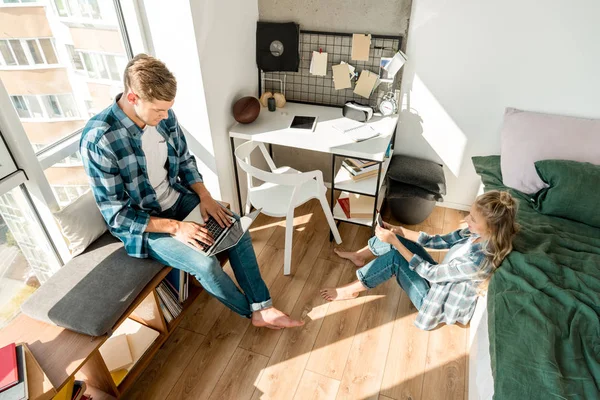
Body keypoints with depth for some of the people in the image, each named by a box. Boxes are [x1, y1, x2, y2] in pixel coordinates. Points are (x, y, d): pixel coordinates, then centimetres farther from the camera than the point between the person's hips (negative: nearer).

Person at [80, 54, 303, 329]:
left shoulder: (163, 116, -9)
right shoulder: (98, 140, -27)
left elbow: (185, 160, 6)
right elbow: (117, 213, -22)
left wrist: (204, 196, -9)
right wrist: (174, 227, -26)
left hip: (178, 199, 6)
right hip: (142, 224, -6)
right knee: (207, 264, -22)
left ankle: (263, 308, 3)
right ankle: (252, 311, 8)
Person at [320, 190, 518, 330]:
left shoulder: (478, 261, -37)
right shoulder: (478, 233, -13)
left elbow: (430, 273, -27)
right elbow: (441, 240, -3)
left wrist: (394, 242, -27)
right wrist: (399, 231, -11)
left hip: (438, 302, -7)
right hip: (440, 280, 7)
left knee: (394, 258, -21)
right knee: (398, 239, -4)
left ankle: (351, 290, -3)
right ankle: (359, 257, 20)